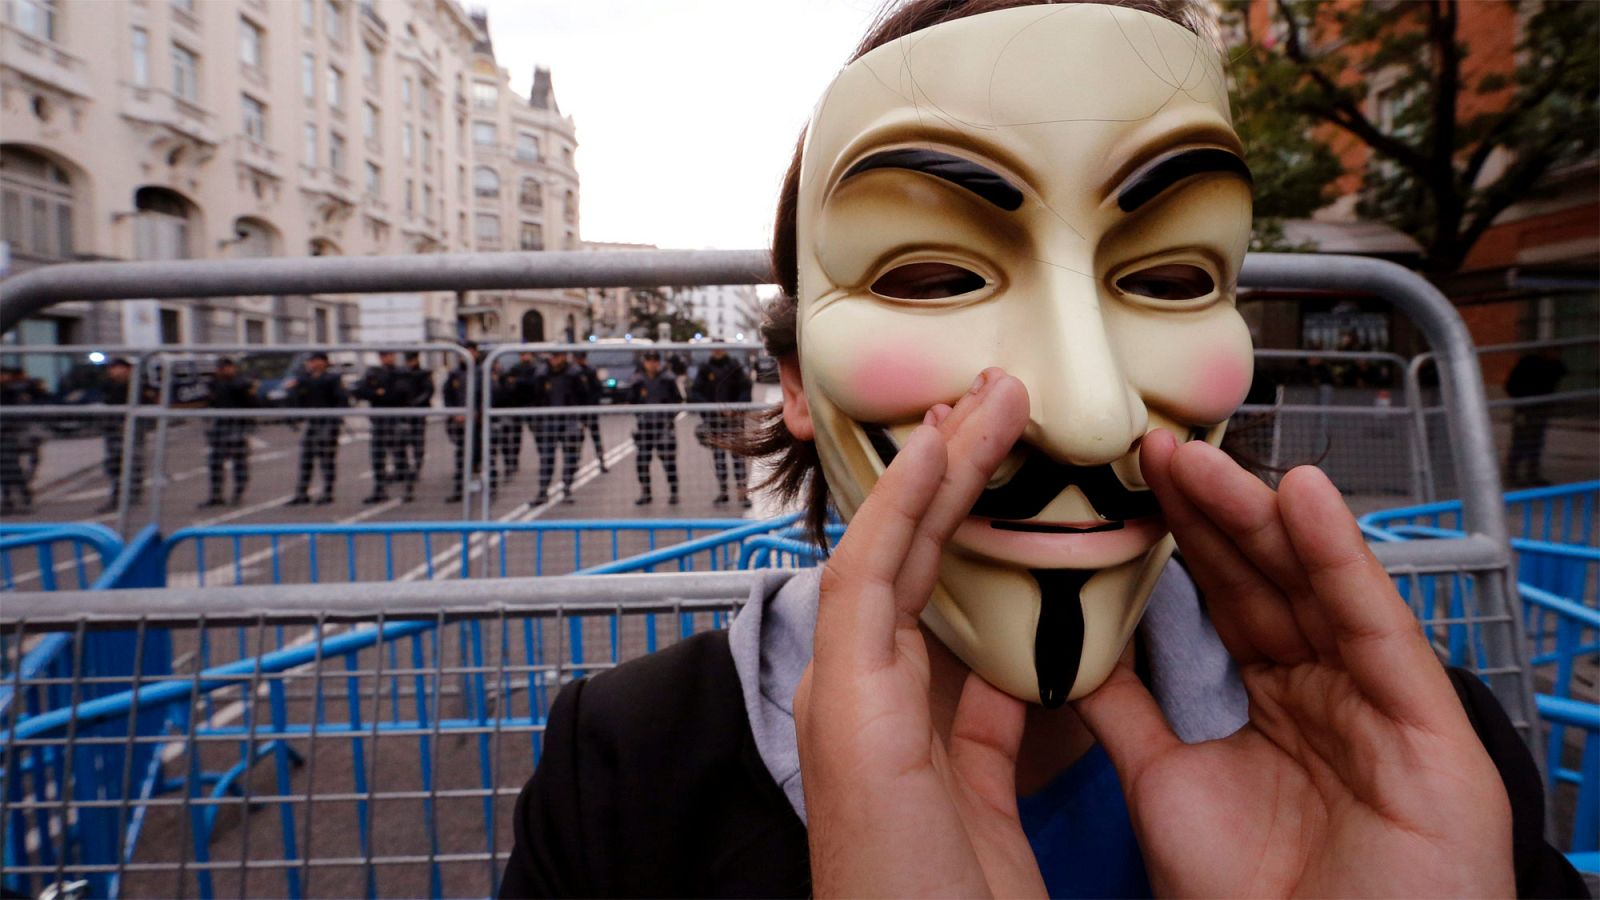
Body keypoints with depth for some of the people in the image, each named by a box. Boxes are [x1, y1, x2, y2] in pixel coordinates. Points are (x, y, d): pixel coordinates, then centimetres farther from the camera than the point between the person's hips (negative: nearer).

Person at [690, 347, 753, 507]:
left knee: (737, 453, -4)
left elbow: (745, 389, 0)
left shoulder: (735, 368, 3)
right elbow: (695, 392, 4)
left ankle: (742, 492, -2)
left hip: (733, 416, -2)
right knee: (717, 454, 6)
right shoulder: (705, 370, 6)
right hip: (712, 417, 2)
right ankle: (722, 491, 15)